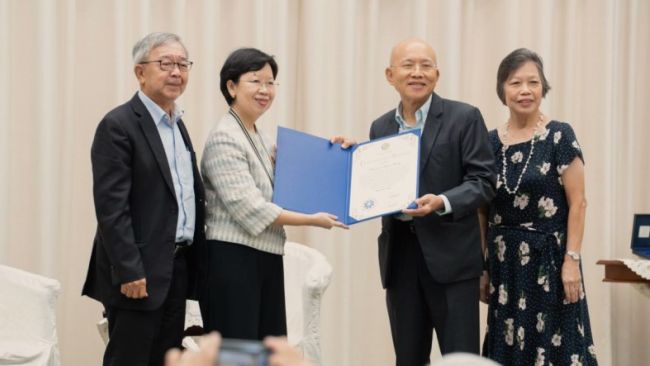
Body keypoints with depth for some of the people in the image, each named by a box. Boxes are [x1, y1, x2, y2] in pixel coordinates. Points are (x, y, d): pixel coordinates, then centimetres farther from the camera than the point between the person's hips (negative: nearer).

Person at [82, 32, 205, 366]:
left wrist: (193, 261, 13)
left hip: (177, 269, 8)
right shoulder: (118, 125, -11)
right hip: (138, 273, -8)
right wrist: (129, 271, -21)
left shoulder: (177, 124, 16)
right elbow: (111, 206, -17)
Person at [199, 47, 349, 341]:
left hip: (266, 259, 9)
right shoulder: (224, 139, -11)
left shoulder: (259, 139, 17)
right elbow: (247, 206, -19)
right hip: (233, 260, -9)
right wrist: (311, 220, -16)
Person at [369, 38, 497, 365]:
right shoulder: (380, 127, 13)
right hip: (399, 256, 5)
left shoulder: (464, 118, -2)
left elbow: (484, 180, -7)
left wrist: (442, 202, -22)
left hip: (451, 256, -5)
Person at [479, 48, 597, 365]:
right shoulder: (490, 142, 5)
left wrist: (572, 261, -13)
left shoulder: (559, 136, -6)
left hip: (549, 259, -4)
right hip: (504, 261, 4)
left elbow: (577, 203, -7)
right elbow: (482, 212, 10)